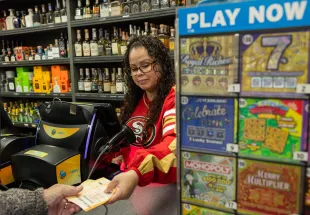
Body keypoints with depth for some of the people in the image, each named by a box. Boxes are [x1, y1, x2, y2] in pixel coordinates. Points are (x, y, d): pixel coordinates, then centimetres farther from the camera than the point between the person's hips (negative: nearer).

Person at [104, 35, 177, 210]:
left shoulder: (175, 96, -12)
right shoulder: (135, 99, 10)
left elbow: (173, 142, -28)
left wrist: (137, 173, -41)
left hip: (161, 185, -5)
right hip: (130, 177, 6)